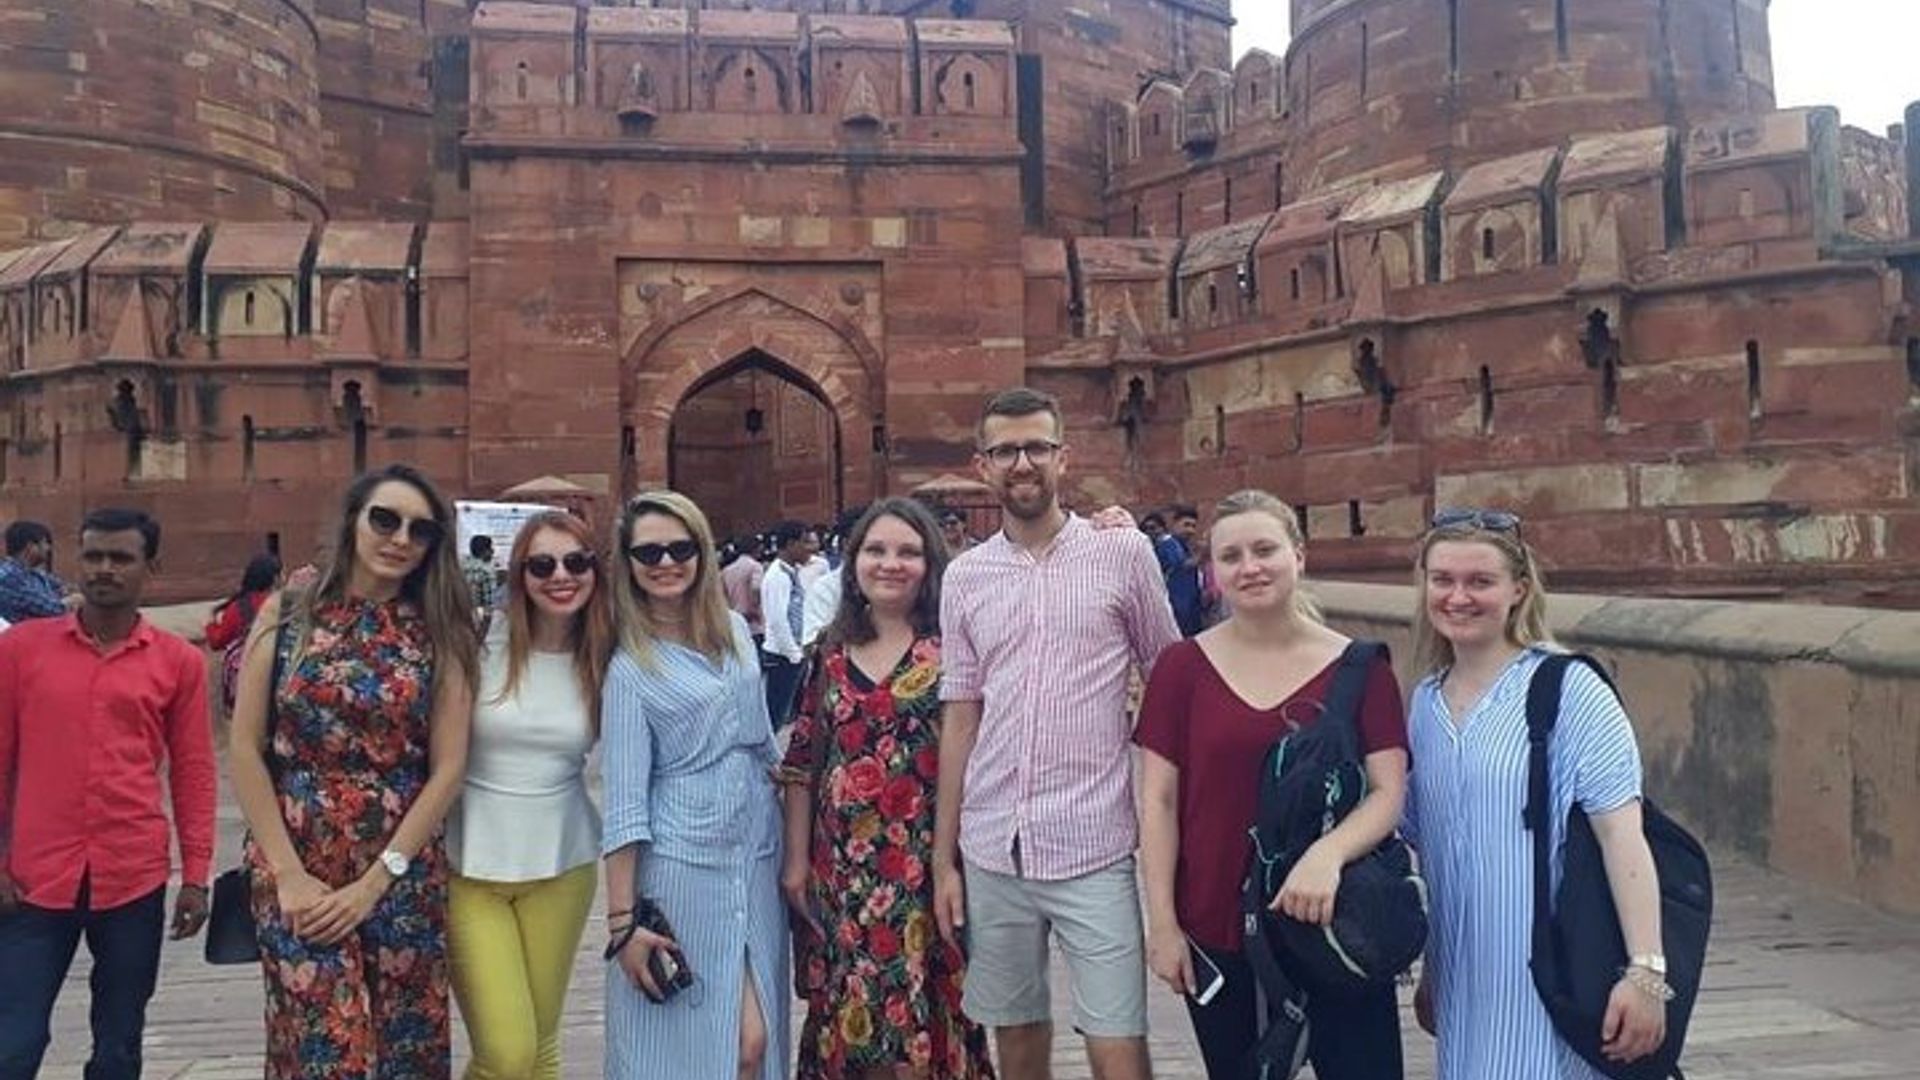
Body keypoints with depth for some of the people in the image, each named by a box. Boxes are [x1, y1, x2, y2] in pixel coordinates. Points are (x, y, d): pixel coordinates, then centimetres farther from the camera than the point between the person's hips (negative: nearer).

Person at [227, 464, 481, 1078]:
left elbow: (448, 769, -2)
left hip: (403, 877, 1)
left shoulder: (440, 635, 2)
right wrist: (289, 874, -7)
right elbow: (244, 751, -1)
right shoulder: (287, 616, 1)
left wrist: (375, 883, -9)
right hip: (295, 873, -1)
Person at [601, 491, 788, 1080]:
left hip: (757, 860, 4)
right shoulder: (630, 667, -7)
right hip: (679, 870, -4)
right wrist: (623, 920, -13)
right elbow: (624, 800, -10)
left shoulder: (736, 632, 8)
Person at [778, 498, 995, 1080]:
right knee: (850, 1017, 11)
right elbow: (803, 763, 8)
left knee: (922, 1016, 4)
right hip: (843, 864, 3)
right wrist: (796, 859, 7)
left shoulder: (951, 649, -3)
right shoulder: (831, 650, 6)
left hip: (925, 862, -3)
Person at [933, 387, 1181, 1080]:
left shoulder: (1123, 553, -2)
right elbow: (960, 720, 8)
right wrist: (944, 858, 7)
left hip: (1092, 846, -3)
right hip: (992, 850, 3)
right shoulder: (965, 576, 6)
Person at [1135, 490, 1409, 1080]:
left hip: (1334, 927, -1)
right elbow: (1158, 801, 0)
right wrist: (1163, 923, -4)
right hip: (1216, 933, 1)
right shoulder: (1183, 666, -1)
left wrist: (1330, 852, -25)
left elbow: (1390, 793, -6)